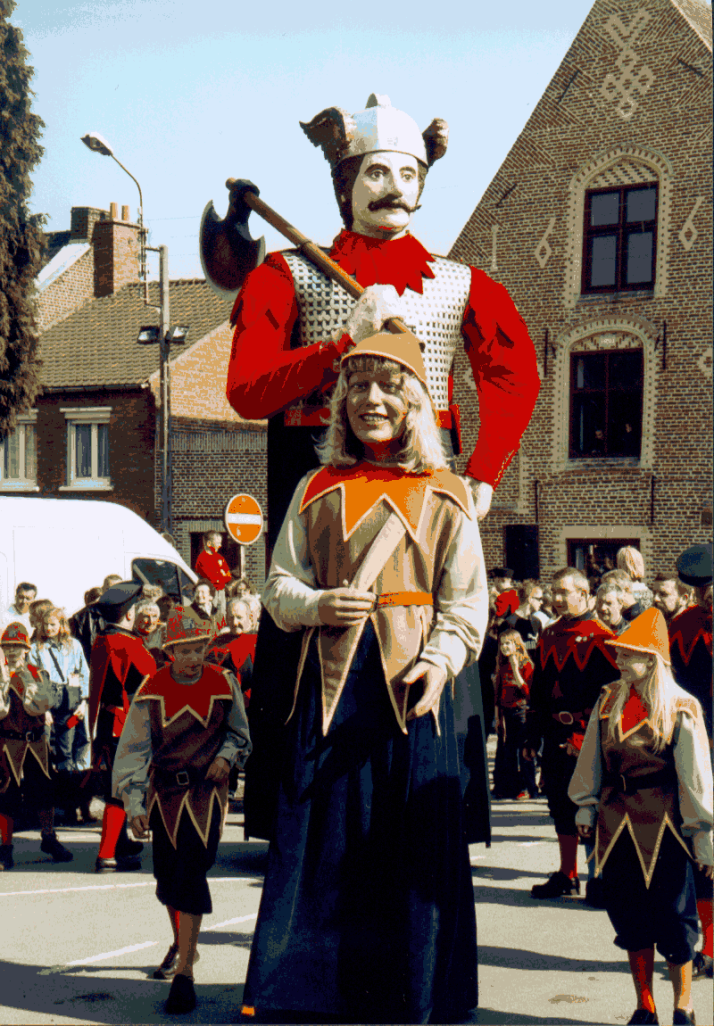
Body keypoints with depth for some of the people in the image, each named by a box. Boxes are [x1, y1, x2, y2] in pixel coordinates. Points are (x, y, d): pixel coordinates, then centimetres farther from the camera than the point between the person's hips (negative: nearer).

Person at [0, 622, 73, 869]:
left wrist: (27, 679, -18)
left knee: (44, 791, 10)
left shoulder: (38, 675, 5)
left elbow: (41, 705, -10)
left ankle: (49, 839, 28)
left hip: (36, 743, 3)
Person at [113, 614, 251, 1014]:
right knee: (167, 876, 11)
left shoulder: (224, 684, -4)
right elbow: (132, 750, -5)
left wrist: (226, 756, -9)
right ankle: (181, 946, 38)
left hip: (207, 789, -2)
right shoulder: (151, 691, -5)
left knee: (192, 872, -15)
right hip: (164, 790, 2)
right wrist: (134, 805, -12)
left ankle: (184, 974, -15)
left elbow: (239, 733, 13)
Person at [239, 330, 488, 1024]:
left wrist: (440, 660, -15)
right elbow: (279, 585, 12)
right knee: (322, 838, 1)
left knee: (410, 846, -1)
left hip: (410, 679, -2)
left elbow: (466, 604, 3)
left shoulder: (445, 497, 7)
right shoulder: (317, 490, 13)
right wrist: (314, 606, -9)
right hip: (332, 677, 2)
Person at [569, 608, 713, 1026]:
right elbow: (592, 758, 14)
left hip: (663, 824, -5)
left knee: (671, 916, 1)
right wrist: (587, 806, 16)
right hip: (616, 823, 5)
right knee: (629, 915, 9)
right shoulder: (609, 701, 4)